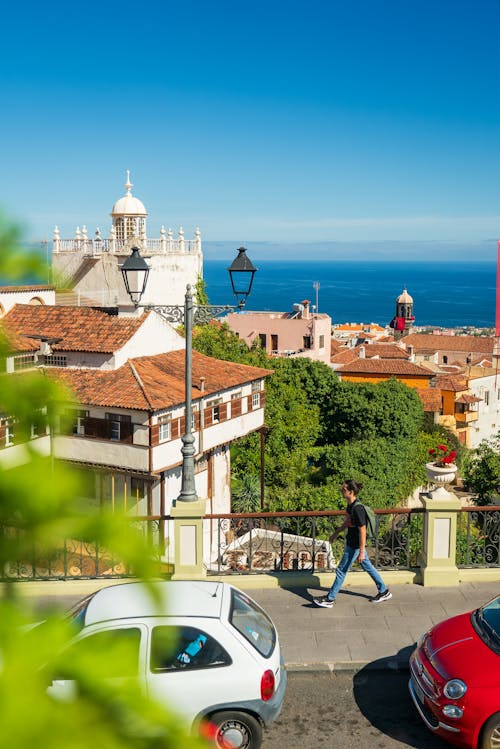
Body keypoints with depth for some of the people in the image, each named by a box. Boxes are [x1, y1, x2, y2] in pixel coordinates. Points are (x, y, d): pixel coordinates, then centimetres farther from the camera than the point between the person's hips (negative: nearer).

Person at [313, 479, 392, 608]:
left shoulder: (357, 508, -27)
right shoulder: (350, 505, 1)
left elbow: (362, 531, -24)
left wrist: (361, 552, -22)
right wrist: (336, 533, 27)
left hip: (355, 546, -9)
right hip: (352, 543, 9)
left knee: (342, 570, 2)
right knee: (367, 567, 20)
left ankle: (330, 599, 14)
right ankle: (384, 591, 33)